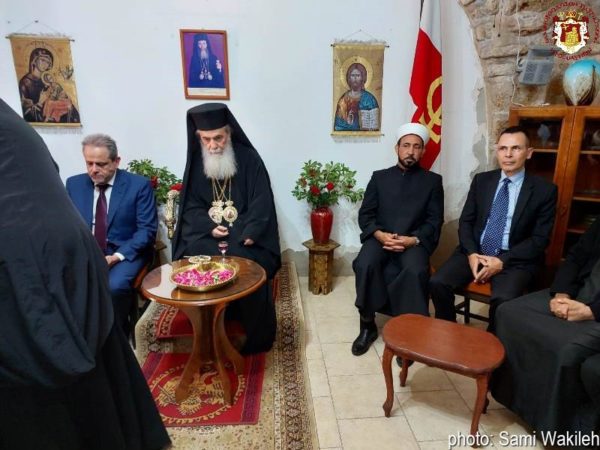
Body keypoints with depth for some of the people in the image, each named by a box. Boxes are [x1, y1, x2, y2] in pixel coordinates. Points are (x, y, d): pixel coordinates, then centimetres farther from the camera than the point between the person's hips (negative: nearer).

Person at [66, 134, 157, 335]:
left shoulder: (139, 185, -5)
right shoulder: (74, 184, 8)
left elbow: (147, 229, -9)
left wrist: (117, 256, -20)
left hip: (126, 252, -3)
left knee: (114, 286, -32)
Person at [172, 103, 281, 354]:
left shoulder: (249, 159, -3)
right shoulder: (196, 162, 6)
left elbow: (261, 203, -8)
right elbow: (190, 206, 5)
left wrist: (249, 233, -22)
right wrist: (210, 227, -13)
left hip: (244, 233, -2)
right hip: (207, 232, 3)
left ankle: (255, 337, -10)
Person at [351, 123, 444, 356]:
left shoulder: (433, 181, 13)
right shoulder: (379, 177, 15)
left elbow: (434, 221, 4)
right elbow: (365, 215, 7)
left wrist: (413, 240, -15)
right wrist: (380, 235, -14)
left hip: (414, 241, -1)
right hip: (380, 238, 1)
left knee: (415, 271, -34)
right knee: (365, 265, -30)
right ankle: (368, 325, -12)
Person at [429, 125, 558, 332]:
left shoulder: (544, 190, -1)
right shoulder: (481, 180, 8)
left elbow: (540, 239, -4)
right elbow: (465, 221, 7)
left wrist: (502, 261, -15)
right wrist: (471, 254, -11)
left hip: (515, 259, -2)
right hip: (474, 253, 3)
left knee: (503, 299, -31)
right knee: (437, 282, -21)